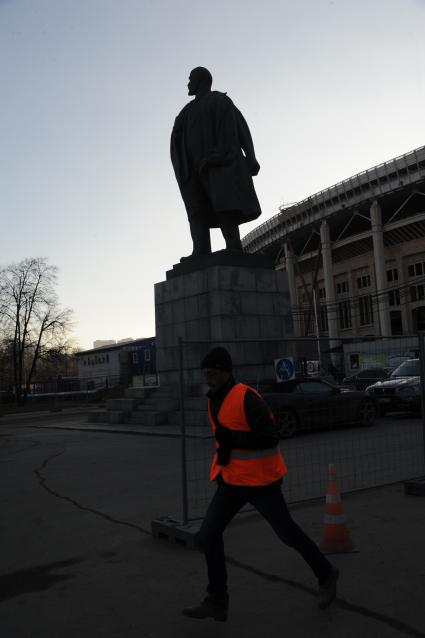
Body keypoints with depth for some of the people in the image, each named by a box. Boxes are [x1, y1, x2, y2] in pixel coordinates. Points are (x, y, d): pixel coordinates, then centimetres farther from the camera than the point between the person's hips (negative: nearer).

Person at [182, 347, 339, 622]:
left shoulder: (248, 398, -22)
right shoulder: (215, 400, 5)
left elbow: (270, 437, -26)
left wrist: (232, 439, -28)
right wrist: (224, 453, 12)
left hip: (260, 480, -7)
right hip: (231, 480, 8)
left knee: (287, 532, 9)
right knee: (209, 534, 0)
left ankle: (326, 574, 35)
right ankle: (217, 601, 14)